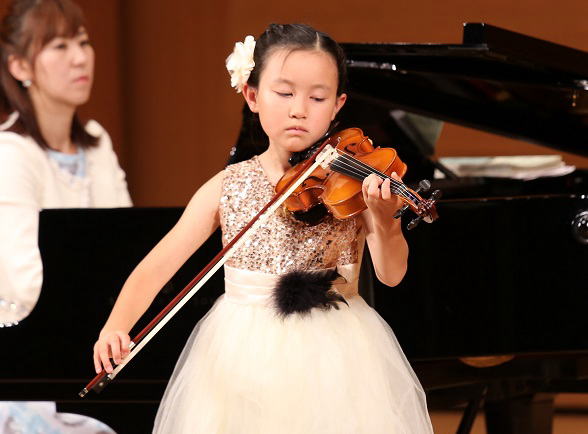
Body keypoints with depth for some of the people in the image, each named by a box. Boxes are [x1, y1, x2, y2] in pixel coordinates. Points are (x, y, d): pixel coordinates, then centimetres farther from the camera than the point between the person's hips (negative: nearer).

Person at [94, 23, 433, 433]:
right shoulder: (227, 187, -1)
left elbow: (392, 273, -15)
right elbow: (156, 268, -4)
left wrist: (384, 219, -36)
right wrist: (115, 327, -22)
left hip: (335, 359, -1)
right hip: (245, 362, 1)